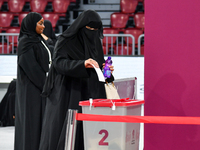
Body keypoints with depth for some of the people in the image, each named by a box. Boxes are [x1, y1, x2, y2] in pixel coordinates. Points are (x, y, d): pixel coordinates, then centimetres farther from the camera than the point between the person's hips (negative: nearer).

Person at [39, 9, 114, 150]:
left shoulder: (95, 43, 15)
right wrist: (83, 64, -32)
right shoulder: (66, 41, -4)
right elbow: (59, 62, -19)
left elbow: (99, 66, 20)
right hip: (67, 95, -5)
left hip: (88, 94, 5)